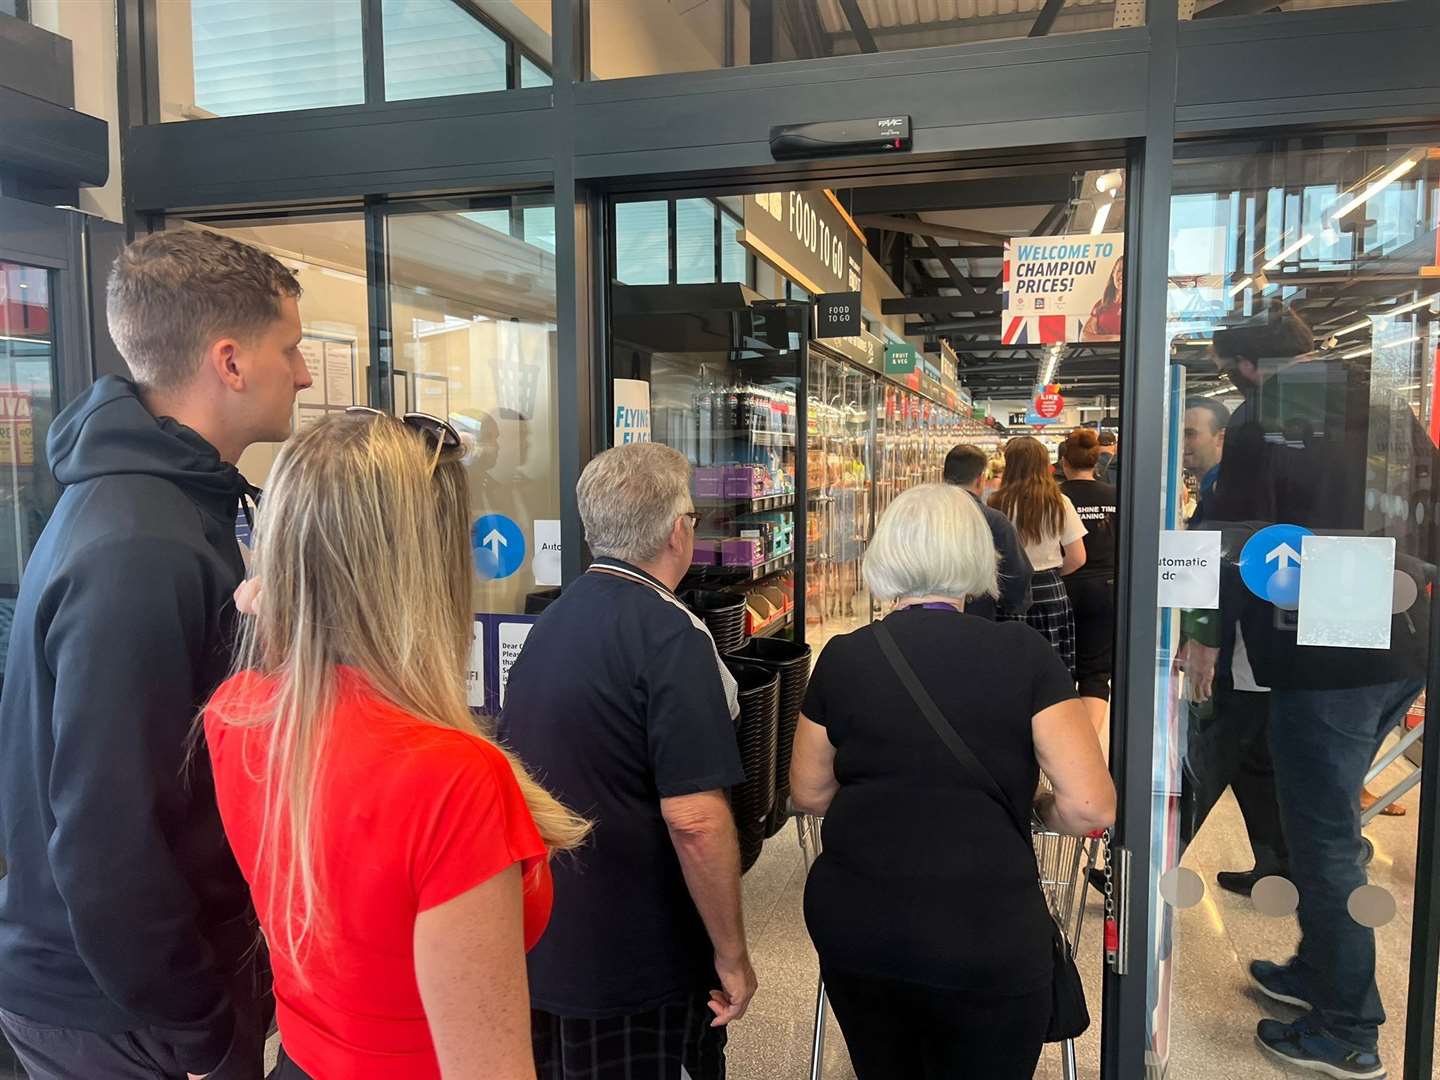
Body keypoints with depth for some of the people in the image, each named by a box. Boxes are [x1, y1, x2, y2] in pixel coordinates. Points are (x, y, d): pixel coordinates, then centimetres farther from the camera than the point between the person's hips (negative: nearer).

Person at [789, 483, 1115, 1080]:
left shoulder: (842, 656, -3)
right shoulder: (1022, 653, -10)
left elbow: (809, 793, 6)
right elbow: (1090, 807, -11)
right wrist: (1030, 803, 9)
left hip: (854, 928, 3)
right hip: (984, 941, -2)